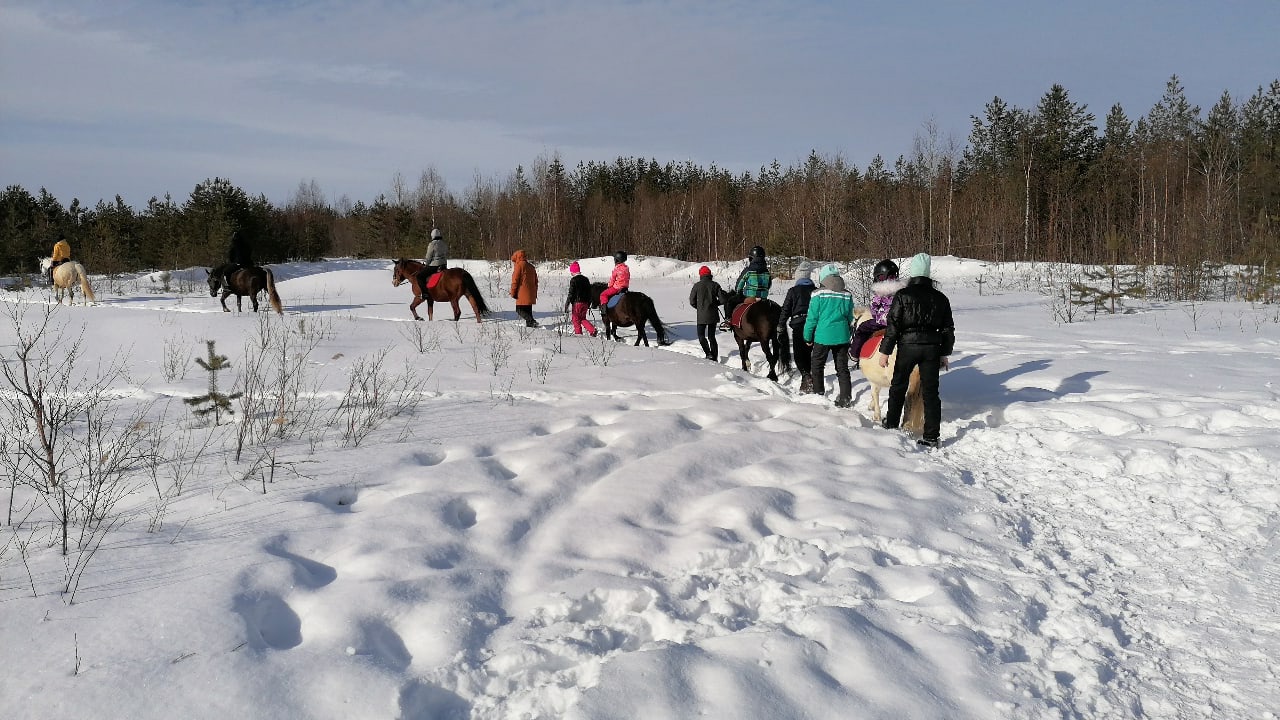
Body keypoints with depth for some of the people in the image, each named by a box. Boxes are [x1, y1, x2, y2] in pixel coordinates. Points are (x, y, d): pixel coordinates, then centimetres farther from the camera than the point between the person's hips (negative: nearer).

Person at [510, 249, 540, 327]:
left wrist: (513, 292, -3)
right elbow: (536, 281, 22)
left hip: (522, 293, -8)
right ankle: (529, 324, 7)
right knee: (528, 310, 12)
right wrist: (535, 293, 24)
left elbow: (515, 280, -9)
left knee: (520, 310, -7)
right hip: (531, 294, 8)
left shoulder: (519, 265, -5)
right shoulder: (531, 266, 19)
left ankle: (532, 322, -22)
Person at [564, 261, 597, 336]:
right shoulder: (585, 279, 9)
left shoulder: (573, 280, -12)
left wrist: (567, 304, -10)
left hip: (577, 302, -7)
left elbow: (571, 293, -14)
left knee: (576, 319, 6)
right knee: (583, 319, 16)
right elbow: (589, 292, 15)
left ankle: (578, 334, 9)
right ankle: (592, 329, -3)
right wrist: (588, 303, 24)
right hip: (585, 302, 7)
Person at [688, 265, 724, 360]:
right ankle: (715, 357, 13)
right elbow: (722, 298, -2)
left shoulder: (697, 285, -5)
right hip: (713, 315, 3)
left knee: (701, 336, 5)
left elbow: (692, 301, -1)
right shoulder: (715, 285, -1)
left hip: (702, 315, -3)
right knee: (711, 336, 13)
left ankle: (708, 354, -12)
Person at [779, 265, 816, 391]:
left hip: (798, 325, -3)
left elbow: (785, 310, -4)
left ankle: (806, 375, -21)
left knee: (799, 354, 0)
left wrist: (781, 326, 2)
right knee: (811, 354, 16)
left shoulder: (793, 291, -4)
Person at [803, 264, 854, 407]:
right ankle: (845, 396, 2)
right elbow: (850, 318, 10)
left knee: (817, 364, 16)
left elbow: (812, 318, -6)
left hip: (823, 336, -3)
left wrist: (808, 337, 4)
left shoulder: (818, 295, -9)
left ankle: (818, 391, 25)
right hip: (842, 336, 3)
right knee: (842, 367, 8)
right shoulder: (847, 295, 2)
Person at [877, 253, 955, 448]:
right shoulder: (940, 298, 5)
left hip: (908, 346, -3)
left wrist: (885, 351, -6)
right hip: (932, 347, 3)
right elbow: (948, 329, 10)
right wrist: (944, 354, 19)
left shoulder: (903, 295, -8)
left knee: (898, 387, 15)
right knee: (930, 391, 6)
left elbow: (893, 325, -10)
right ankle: (931, 436, 4)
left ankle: (891, 425, 25)